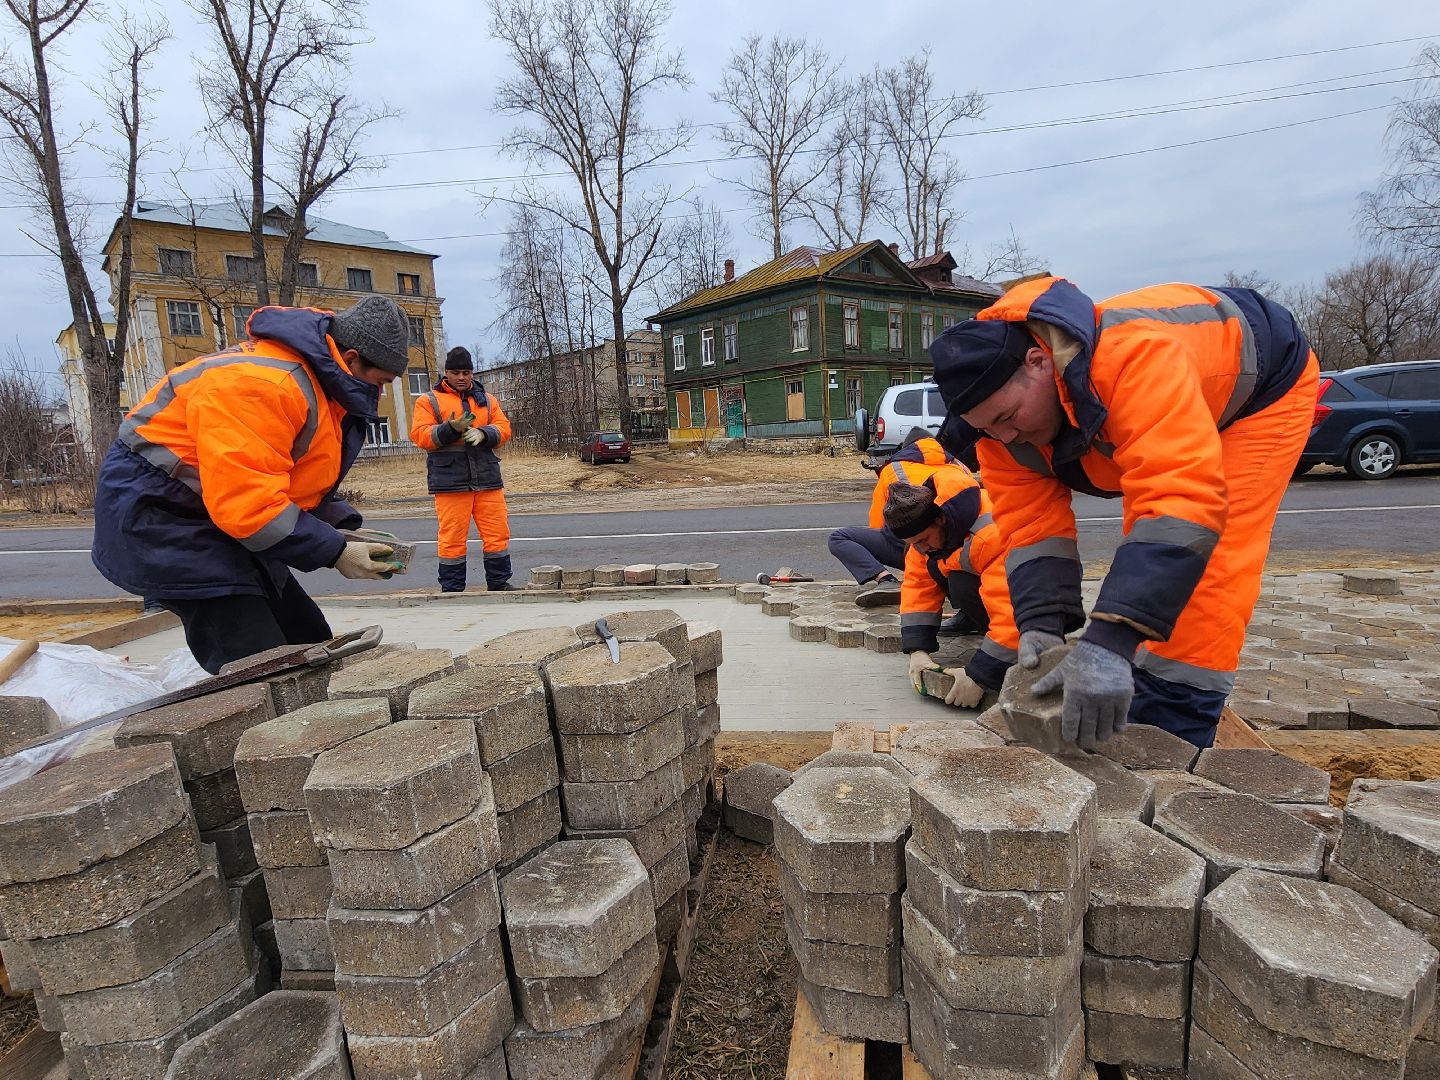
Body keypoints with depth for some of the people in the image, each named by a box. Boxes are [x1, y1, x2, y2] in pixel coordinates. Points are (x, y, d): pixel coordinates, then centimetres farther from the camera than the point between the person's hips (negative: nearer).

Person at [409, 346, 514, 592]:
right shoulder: (429, 401, 7)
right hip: (450, 480, -3)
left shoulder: (487, 399, 18)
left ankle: (499, 584, 16)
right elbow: (420, 435, -3)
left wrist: (483, 434, -12)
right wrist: (451, 429, -19)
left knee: (497, 533, 4)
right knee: (452, 538, -1)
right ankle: (452, 589, 10)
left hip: (487, 478, 3)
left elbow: (503, 428, 9)